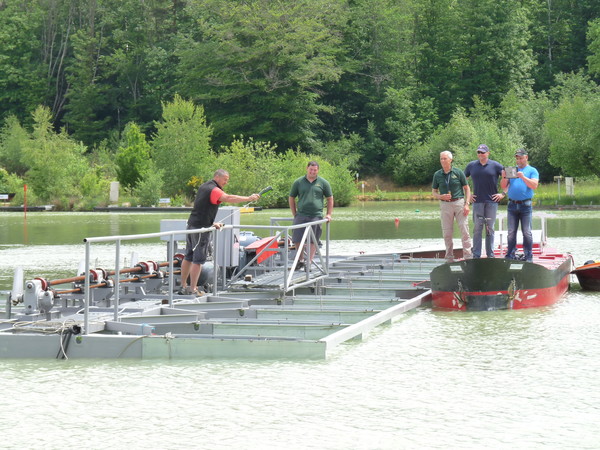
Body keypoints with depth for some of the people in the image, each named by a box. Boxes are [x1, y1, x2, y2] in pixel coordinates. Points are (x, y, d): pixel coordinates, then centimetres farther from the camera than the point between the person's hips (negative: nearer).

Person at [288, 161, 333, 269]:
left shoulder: (323, 183, 7)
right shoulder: (298, 182, 7)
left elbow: (330, 199, 14)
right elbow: (291, 198, 15)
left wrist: (329, 214, 7)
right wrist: (294, 214, 9)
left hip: (316, 216, -1)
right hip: (301, 215, 1)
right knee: (297, 240, -4)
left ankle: (309, 263, 6)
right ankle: (300, 260, 14)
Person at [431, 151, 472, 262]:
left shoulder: (458, 172, 0)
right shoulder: (437, 175, 5)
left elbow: (467, 188, 4)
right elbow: (434, 191, 13)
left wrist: (467, 204, -6)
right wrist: (441, 197, -9)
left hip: (459, 202, -2)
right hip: (445, 204, 2)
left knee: (464, 230, -5)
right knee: (447, 232, 2)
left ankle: (468, 256, -2)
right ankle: (449, 258, 11)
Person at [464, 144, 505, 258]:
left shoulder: (495, 165, 1)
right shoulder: (471, 165, 8)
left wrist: (503, 194, -1)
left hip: (491, 201, -1)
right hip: (477, 201, 1)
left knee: (490, 229, 5)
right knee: (477, 229, -1)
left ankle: (490, 255, 10)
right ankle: (476, 255, 1)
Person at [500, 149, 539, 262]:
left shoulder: (532, 170, 7)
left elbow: (534, 185, -9)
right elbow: (504, 187, 13)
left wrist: (523, 177, -19)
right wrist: (504, 178, -6)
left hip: (525, 205, -3)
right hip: (512, 205, 3)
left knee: (527, 232, -4)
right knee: (511, 232, 3)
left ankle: (528, 256, 0)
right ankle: (510, 256, 6)